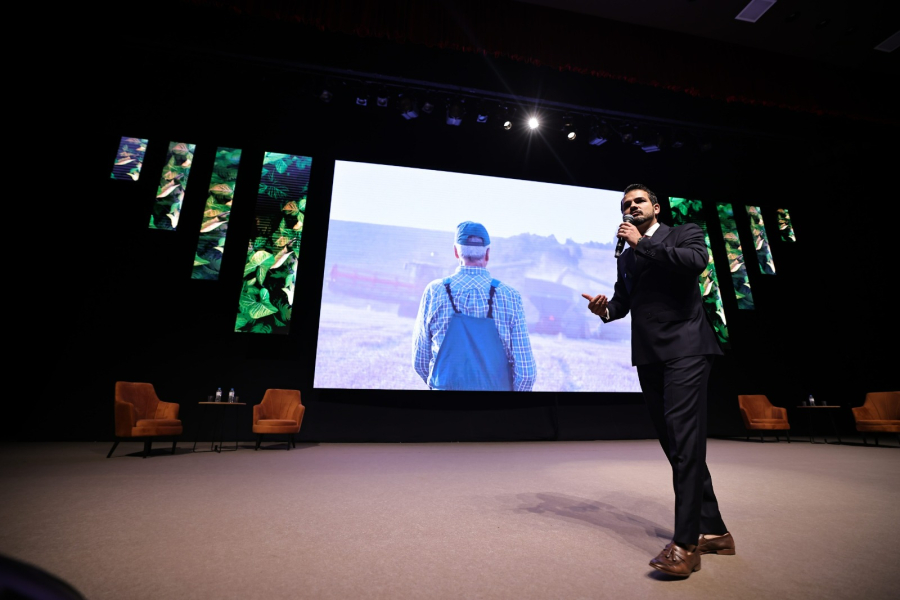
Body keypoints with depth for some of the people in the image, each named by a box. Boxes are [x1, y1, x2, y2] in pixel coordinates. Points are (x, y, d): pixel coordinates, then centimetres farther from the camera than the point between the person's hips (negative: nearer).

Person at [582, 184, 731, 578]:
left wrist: (643, 242, -9)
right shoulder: (626, 257, 22)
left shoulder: (684, 234, 8)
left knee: (685, 440, -12)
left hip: (685, 348, -6)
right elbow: (623, 301, 17)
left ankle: (686, 542, -3)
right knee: (674, 442, 9)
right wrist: (605, 308, -6)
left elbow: (696, 261, -15)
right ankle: (713, 531, 22)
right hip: (648, 356, 6)